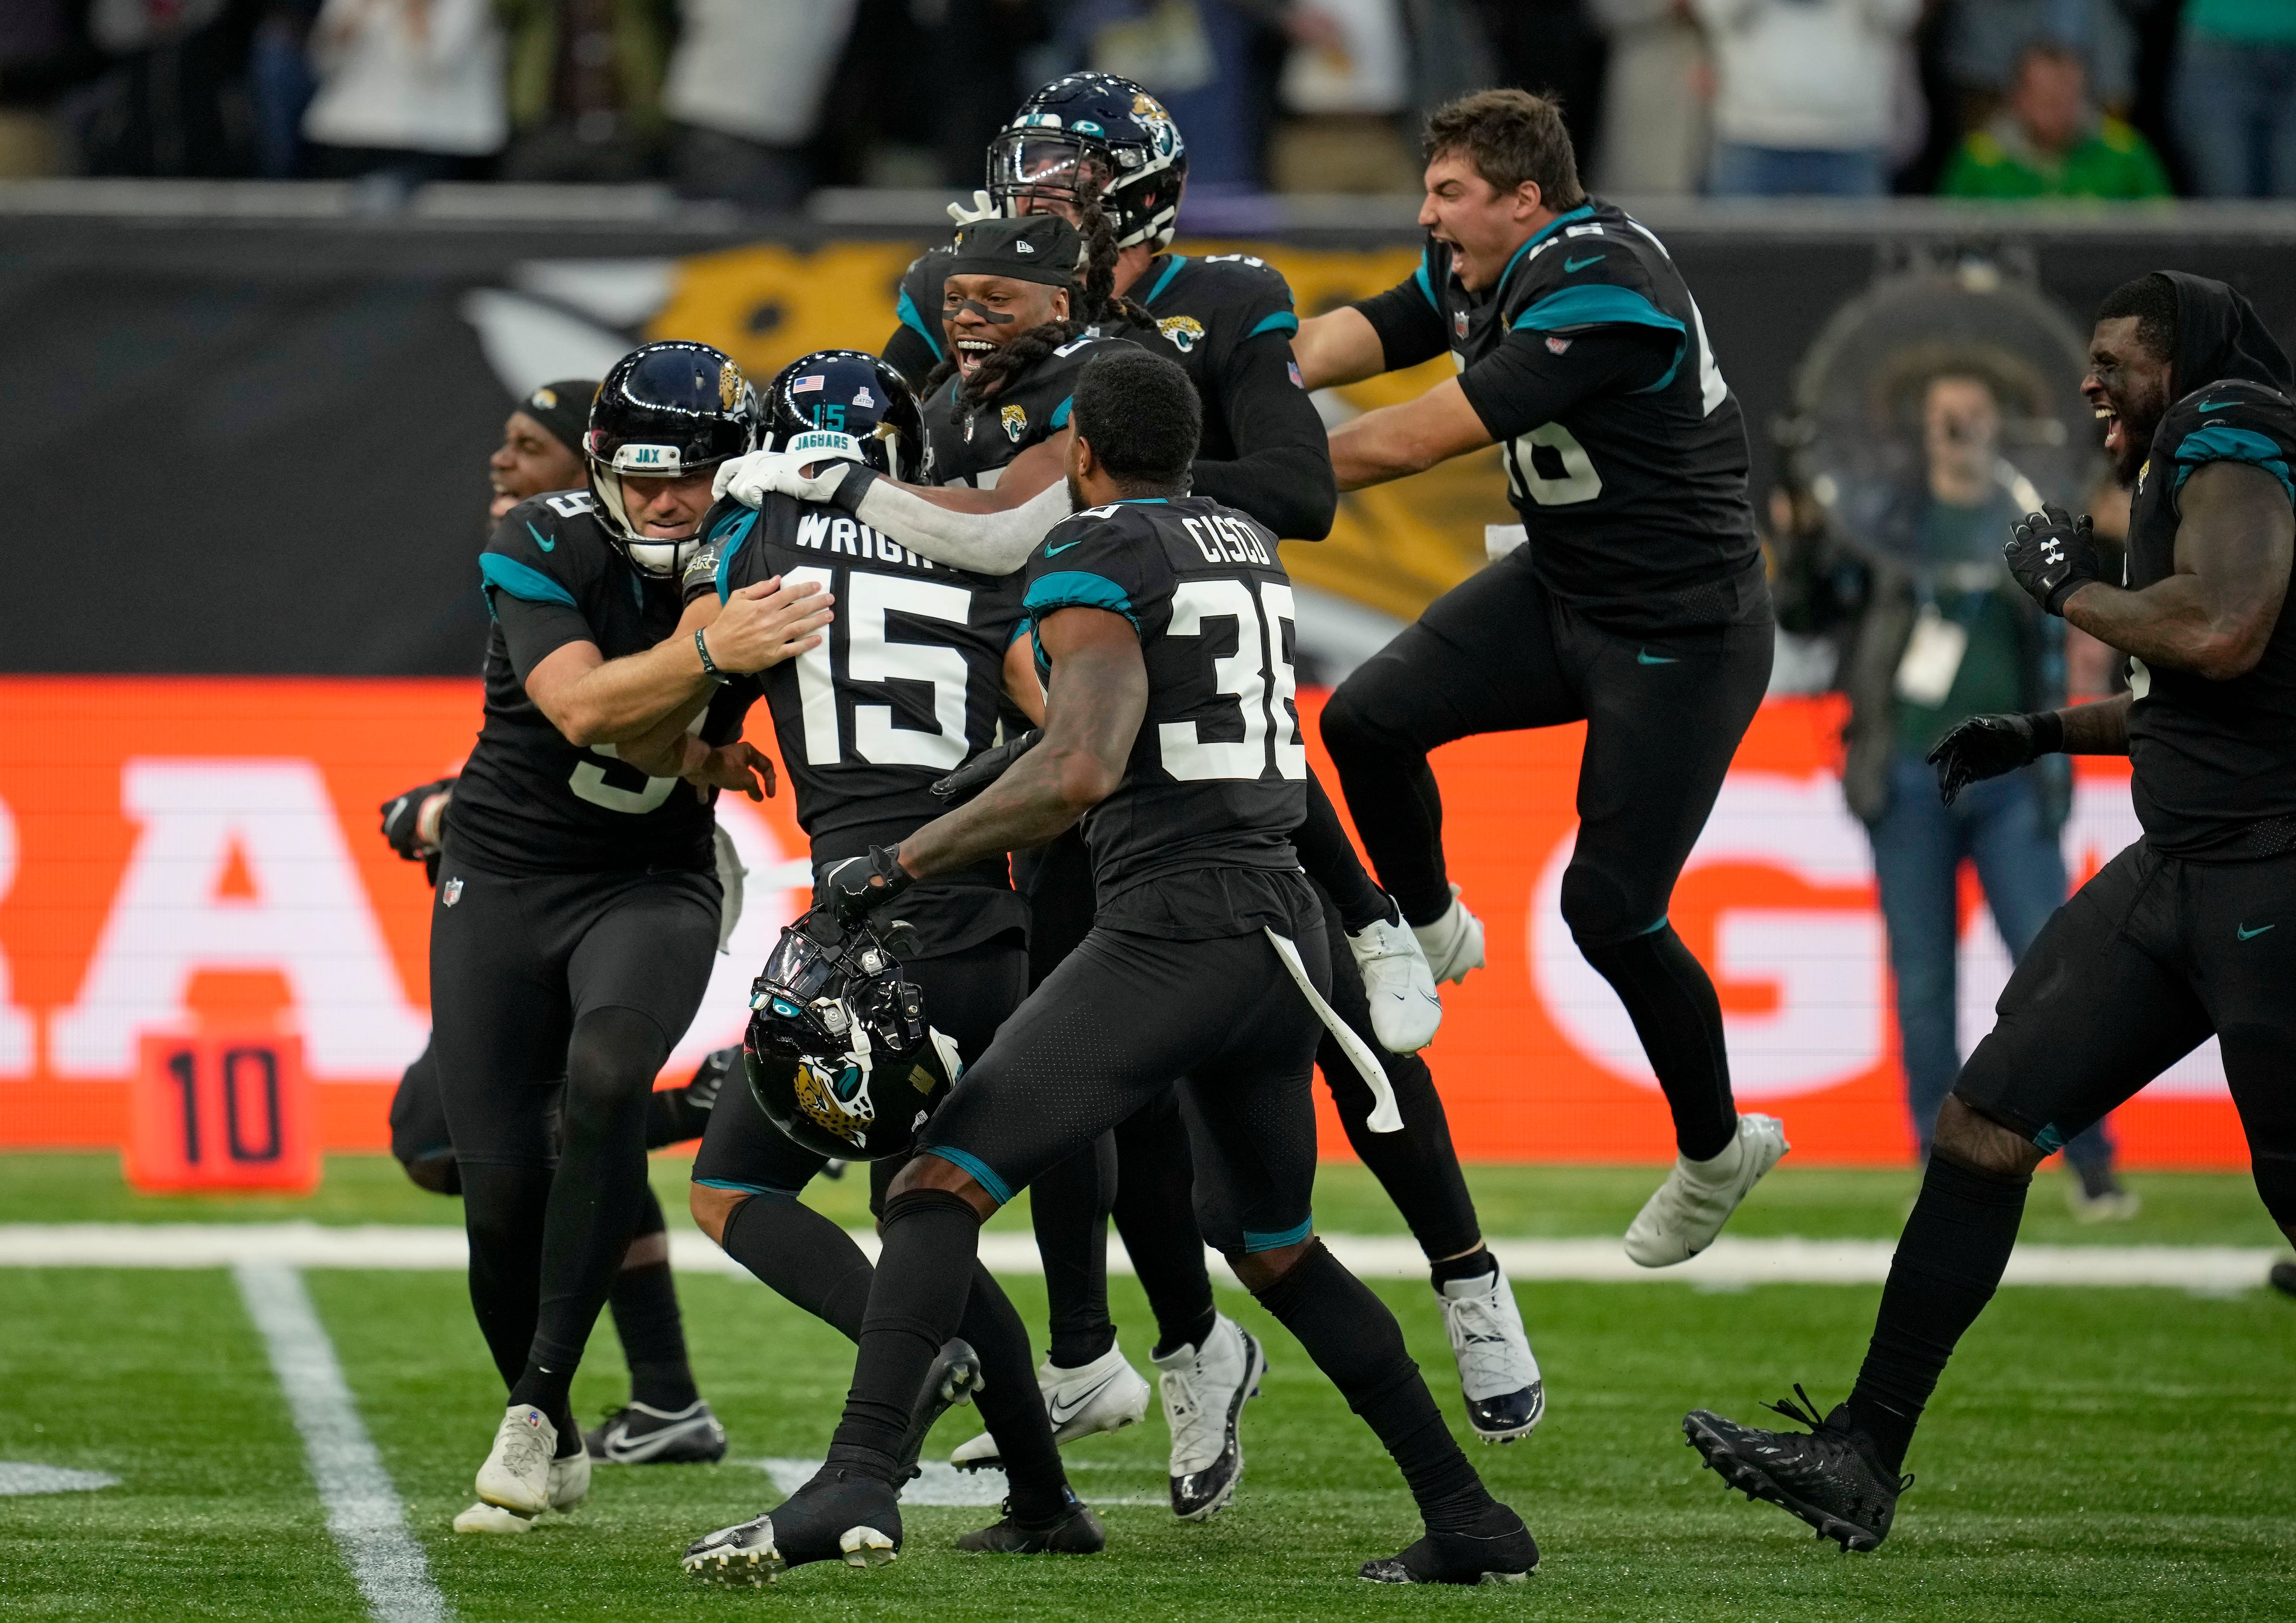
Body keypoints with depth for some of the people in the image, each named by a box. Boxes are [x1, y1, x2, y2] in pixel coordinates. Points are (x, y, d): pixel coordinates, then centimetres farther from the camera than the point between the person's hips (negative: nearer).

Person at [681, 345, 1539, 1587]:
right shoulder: (1245, 545, 17)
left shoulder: (1096, 562, -7)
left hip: (1175, 925, -8)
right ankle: (1466, 1519, 25)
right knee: (1270, 1243, 25)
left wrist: (903, 864, -14)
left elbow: (1080, 771, -21)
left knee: (943, 1186, -12)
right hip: (1284, 923, 8)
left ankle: (859, 1481, -28)